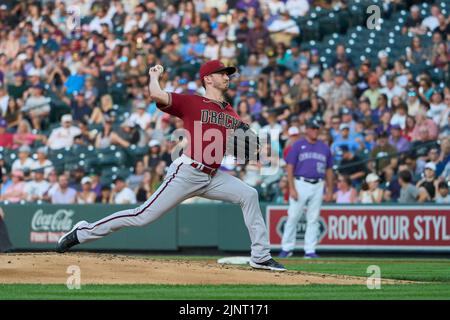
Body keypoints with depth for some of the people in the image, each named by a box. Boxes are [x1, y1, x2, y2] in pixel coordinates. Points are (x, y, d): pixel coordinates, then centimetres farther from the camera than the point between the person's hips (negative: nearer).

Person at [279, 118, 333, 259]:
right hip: (300, 184, -3)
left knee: (313, 219, 3)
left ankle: (310, 250, 5)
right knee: (293, 217, -4)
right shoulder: (298, 146, 1)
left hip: (318, 186, 3)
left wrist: (330, 190, 9)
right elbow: (290, 167, -3)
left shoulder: (324, 148, 12)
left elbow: (329, 170, 16)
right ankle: (287, 248, 3)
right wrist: (292, 188, -12)